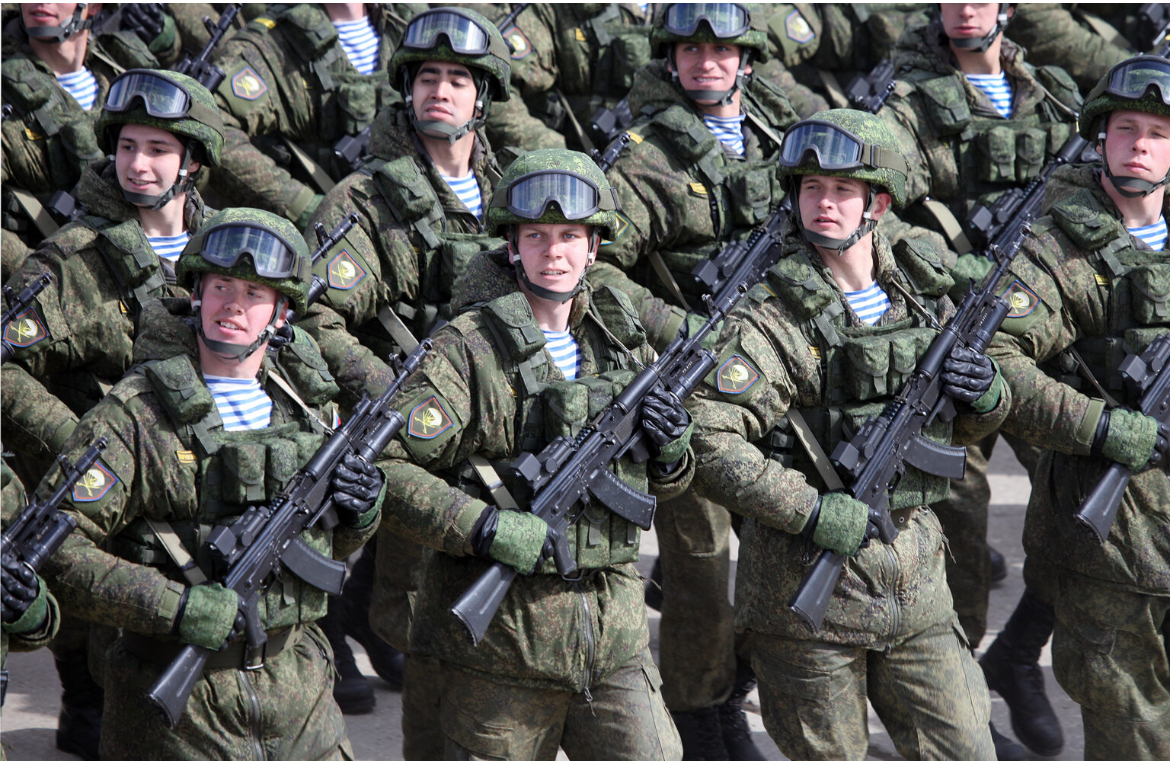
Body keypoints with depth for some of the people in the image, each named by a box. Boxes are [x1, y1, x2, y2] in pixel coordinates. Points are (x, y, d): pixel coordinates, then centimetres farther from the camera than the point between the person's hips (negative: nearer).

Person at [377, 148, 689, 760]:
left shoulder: (623, 342, 10)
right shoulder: (468, 350, -8)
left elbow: (663, 485, 22)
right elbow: (384, 472, -15)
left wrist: (671, 449, -1)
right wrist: (485, 528, -24)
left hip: (614, 632, 4)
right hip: (500, 635, -4)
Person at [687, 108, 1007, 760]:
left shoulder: (924, 294, 7)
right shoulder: (773, 317, -11)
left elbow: (968, 427, 20)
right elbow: (708, 442, -20)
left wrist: (986, 395, -3)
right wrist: (812, 511, -24)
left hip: (916, 579, 5)